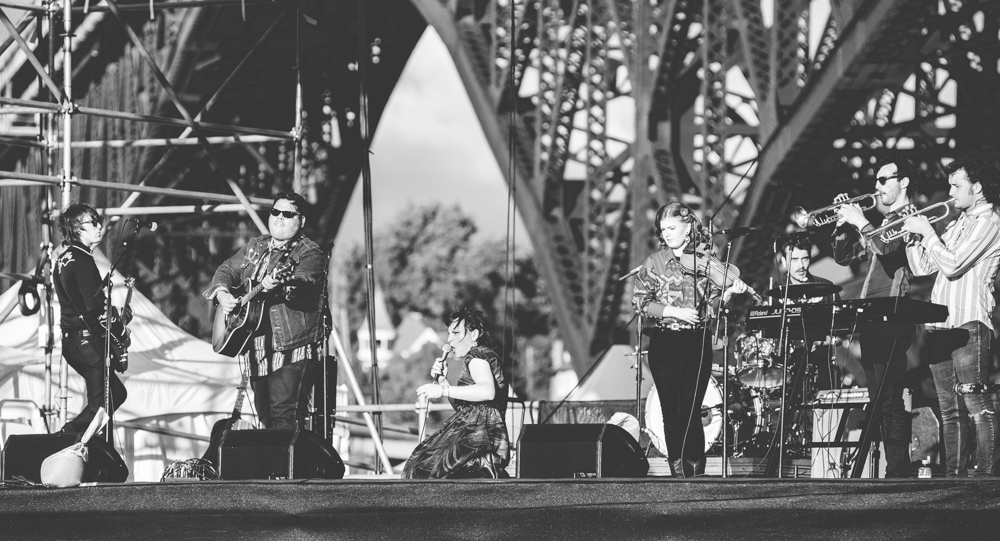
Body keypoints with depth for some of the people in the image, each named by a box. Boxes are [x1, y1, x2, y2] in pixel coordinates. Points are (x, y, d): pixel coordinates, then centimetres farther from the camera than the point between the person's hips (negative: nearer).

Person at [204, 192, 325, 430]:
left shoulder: (309, 253, -5)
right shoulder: (255, 248, 18)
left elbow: (304, 281, -24)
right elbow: (226, 271, 22)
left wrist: (280, 285, -46)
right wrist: (222, 294, -1)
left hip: (292, 350, -7)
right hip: (257, 351, 7)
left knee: (285, 415, -17)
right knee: (265, 416, 10)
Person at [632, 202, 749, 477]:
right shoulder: (654, 262, 5)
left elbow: (712, 304, 6)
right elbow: (641, 302, 1)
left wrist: (729, 292, -13)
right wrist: (674, 312, -10)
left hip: (696, 343, -1)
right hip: (663, 342, 1)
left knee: (690, 412, -8)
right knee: (671, 413, 0)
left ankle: (696, 472, 1)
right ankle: (678, 473, 8)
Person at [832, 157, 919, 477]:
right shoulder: (885, 221, 23)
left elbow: (886, 247, -23)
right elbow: (843, 257, 24)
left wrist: (860, 222, -11)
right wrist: (844, 222, 10)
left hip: (892, 321, -10)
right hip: (870, 320, 10)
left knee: (889, 400, -14)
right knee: (879, 400, 8)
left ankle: (898, 471, -16)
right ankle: (893, 467, 10)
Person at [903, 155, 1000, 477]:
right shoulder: (958, 224, 24)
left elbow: (953, 265, -15)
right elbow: (922, 268, 23)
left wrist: (927, 232, -6)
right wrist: (912, 236, 10)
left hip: (968, 324, -9)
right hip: (939, 325, 9)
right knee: (950, 409, 8)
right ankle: (955, 475, 9)